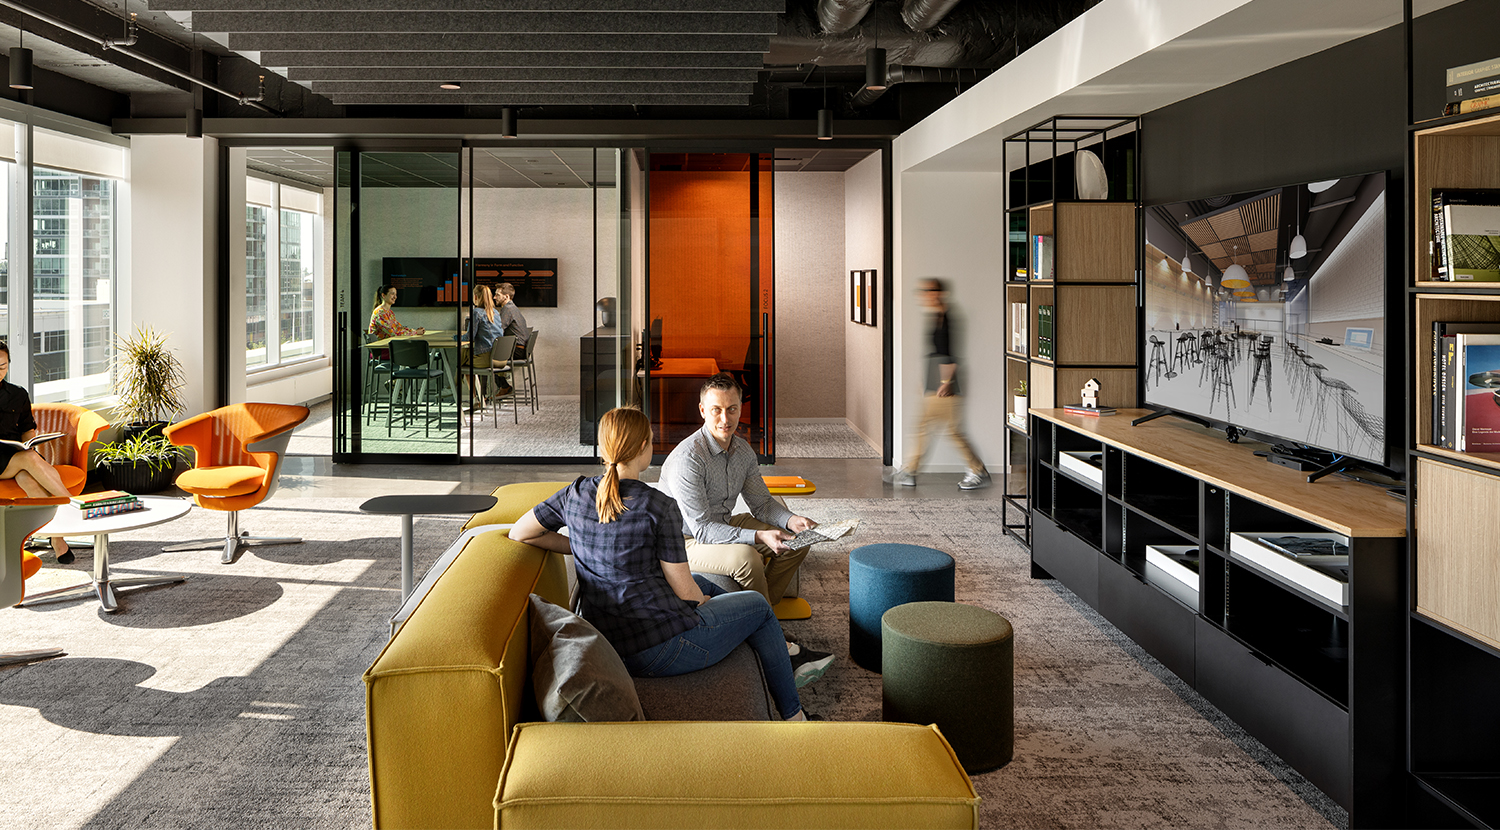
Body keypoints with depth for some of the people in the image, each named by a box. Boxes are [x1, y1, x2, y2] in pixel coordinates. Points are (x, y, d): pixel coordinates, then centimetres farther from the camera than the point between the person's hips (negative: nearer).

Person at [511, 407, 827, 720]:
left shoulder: (576, 494, -3)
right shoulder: (659, 506, -19)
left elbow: (519, 533, 9)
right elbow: (684, 590, -14)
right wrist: (703, 600, 10)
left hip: (605, 642, 7)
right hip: (659, 649, -7)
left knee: (706, 585, 33)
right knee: (758, 605, 19)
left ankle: (774, 649, 52)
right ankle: (792, 714, 32)